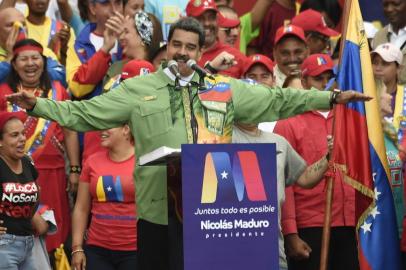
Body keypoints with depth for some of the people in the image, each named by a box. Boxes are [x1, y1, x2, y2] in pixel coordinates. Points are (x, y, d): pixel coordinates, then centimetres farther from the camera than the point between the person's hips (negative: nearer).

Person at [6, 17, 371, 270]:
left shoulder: (226, 89, 12)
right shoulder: (137, 89, 7)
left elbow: (277, 101, 16)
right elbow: (84, 114, 4)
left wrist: (332, 98, 12)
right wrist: (37, 105, -7)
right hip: (158, 210, -2)